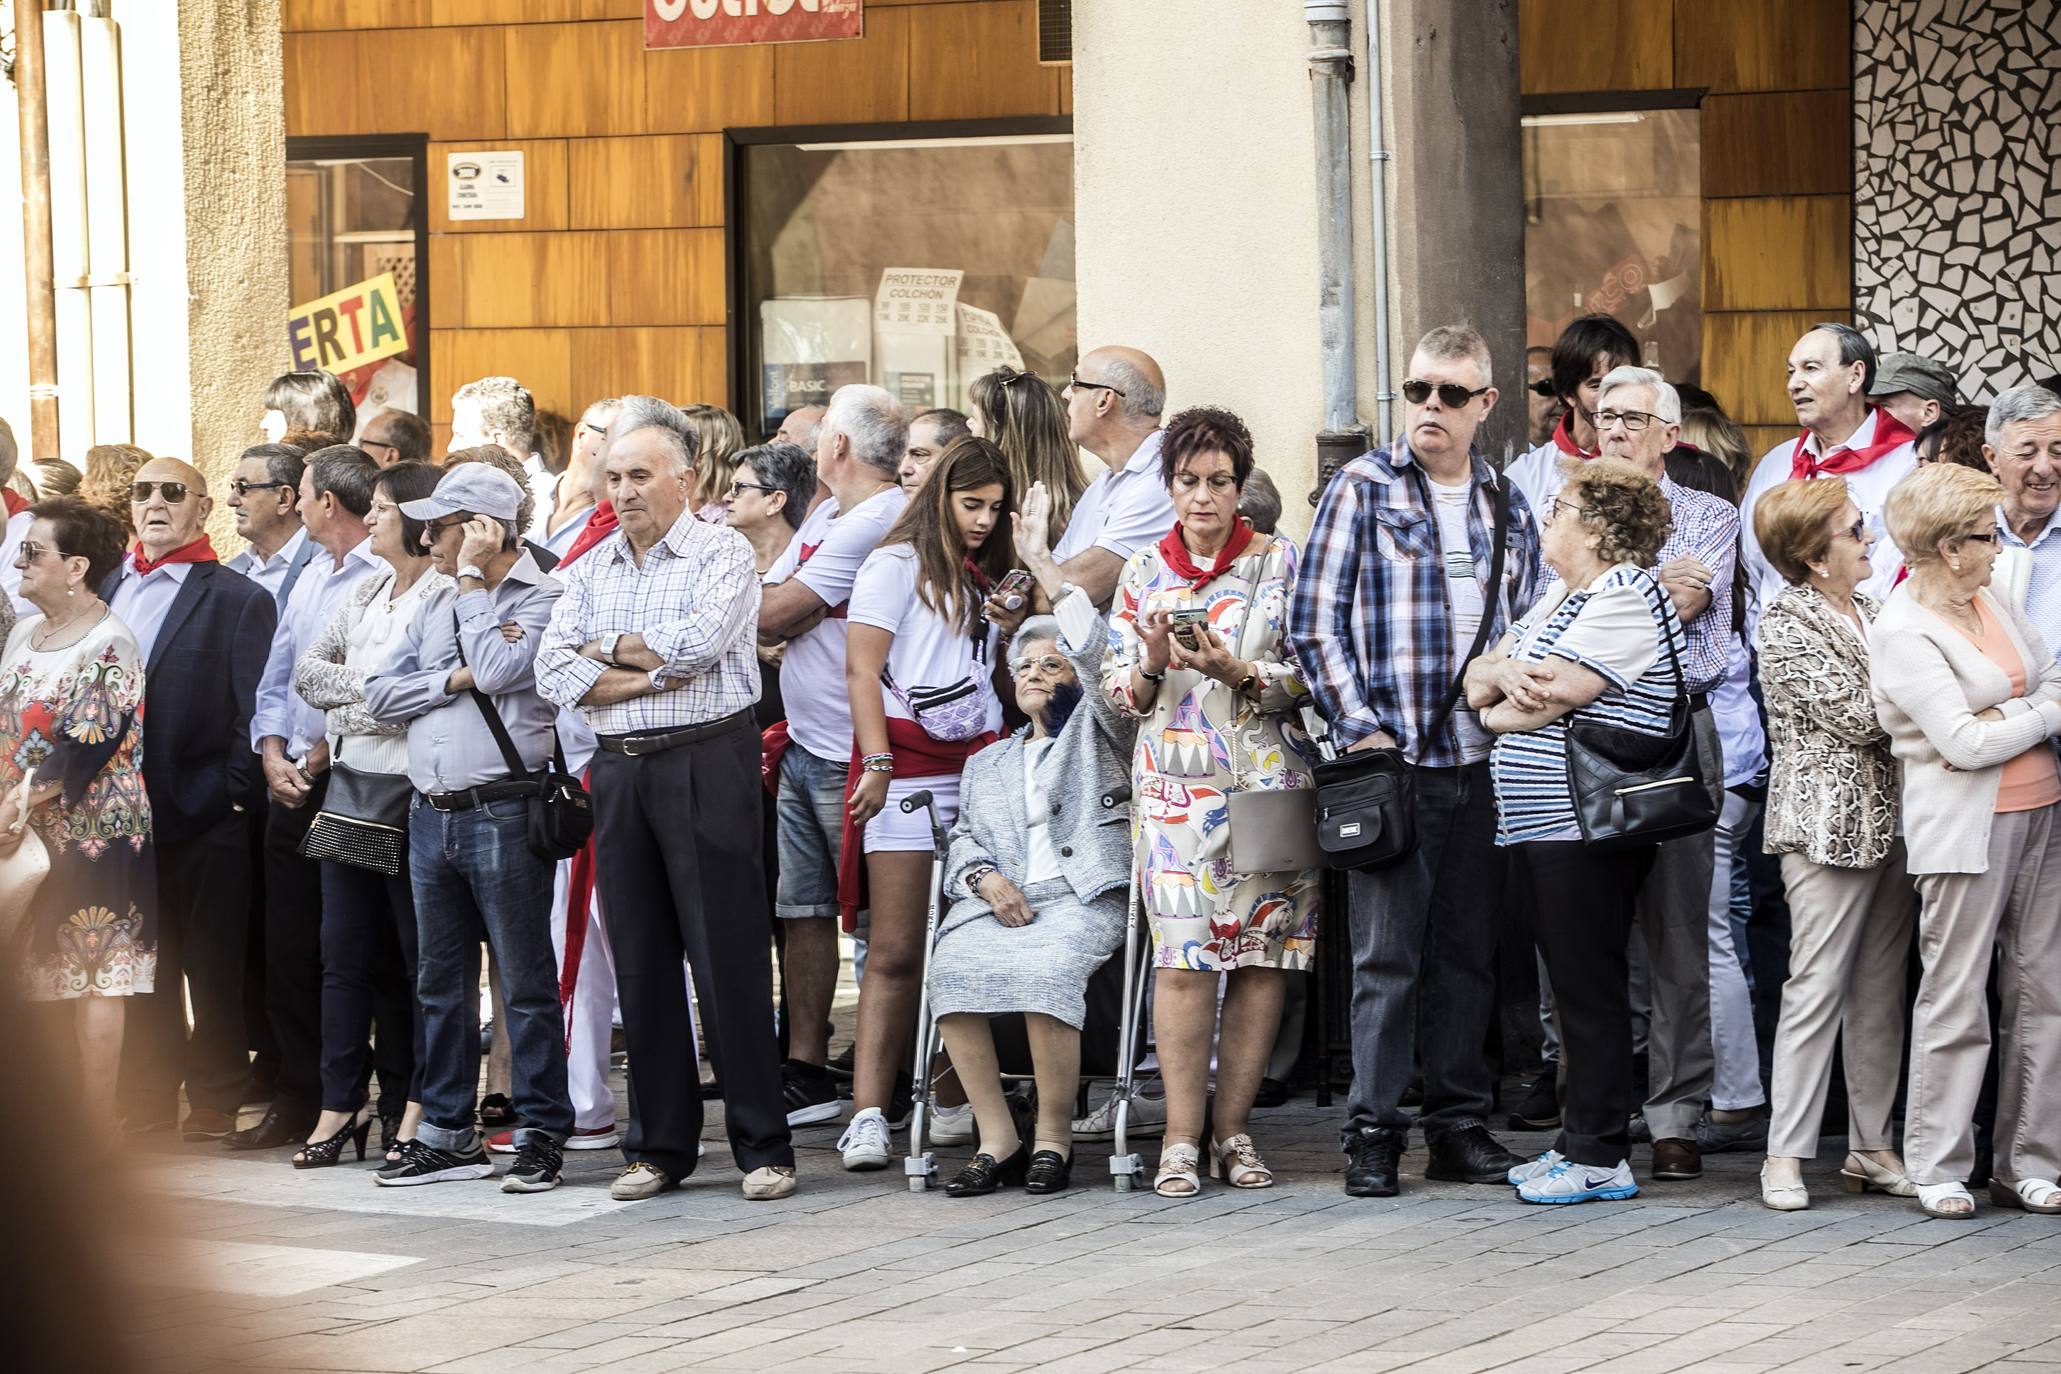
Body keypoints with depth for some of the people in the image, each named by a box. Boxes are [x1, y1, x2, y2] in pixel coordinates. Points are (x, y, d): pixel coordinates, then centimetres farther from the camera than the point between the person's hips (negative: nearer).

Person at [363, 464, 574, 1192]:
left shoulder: (542, 598, -5)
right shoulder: (435, 603, 16)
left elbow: (496, 669, -21)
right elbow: (379, 694, 10)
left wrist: (472, 578, -11)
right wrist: (452, 680, -7)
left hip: (502, 811, -7)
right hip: (431, 814, 7)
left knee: (525, 982, -2)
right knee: (441, 984, 12)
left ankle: (543, 1133, 3)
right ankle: (447, 1133, 19)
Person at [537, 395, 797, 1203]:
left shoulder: (722, 553, 0)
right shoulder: (591, 570, 15)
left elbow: (697, 642, -17)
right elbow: (555, 674, 2)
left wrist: (609, 648, -2)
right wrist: (652, 675, -9)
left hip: (706, 764, -5)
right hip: (619, 771, 5)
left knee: (727, 957, -6)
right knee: (641, 961, 7)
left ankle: (763, 1146, -2)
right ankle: (661, 1145, 14)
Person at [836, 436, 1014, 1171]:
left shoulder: (985, 576, 24)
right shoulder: (898, 564, 4)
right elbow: (862, 668, -5)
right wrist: (875, 763, -14)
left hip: (978, 764, 6)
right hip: (910, 765, -6)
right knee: (896, 950, -11)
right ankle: (868, 1115, -14)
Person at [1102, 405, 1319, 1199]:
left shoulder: (1280, 562, 7)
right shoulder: (1145, 572, 12)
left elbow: (1308, 676, 1)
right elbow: (1117, 689, 11)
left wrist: (1241, 672, -16)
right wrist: (1152, 664, -10)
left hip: (1266, 777, 0)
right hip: (1175, 781, 1)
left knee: (1261, 954, -2)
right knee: (1182, 955, -9)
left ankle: (1233, 1129, 5)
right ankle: (1181, 1138, -6)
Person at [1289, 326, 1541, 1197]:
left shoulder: (1506, 505, 14)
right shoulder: (1363, 489, 1)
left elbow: (1527, 627, 20)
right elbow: (1314, 624, -3)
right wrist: (1360, 727, -10)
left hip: (1483, 764, 4)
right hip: (1394, 760, -4)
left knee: (1468, 951, 8)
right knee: (1387, 952, -4)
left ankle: (1460, 1124, 14)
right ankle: (1373, 1132, 0)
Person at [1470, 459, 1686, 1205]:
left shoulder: (1628, 600, -13)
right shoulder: (1561, 596, 19)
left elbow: (1548, 700, -19)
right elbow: (1478, 678, 16)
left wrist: (1498, 710, 1)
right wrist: (1503, 673, -7)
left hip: (1589, 827, -9)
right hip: (1538, 825, 10)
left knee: (1590, 988, -6)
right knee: (1573, 987, 12)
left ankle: (1599, 1157, -2)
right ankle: (1578, 1142, 17)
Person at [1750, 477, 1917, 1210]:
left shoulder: (1873, 612, 15)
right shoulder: (1787, 626, -8)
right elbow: (1852, 715, -15)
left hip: (1890, 816, 7)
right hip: (1830, 820, -7)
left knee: (1881, 990, 9)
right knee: (1817, 987, -7)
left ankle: (1872, 1144, 15)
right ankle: (1785, 1154, -2)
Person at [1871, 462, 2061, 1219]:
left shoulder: (1990, 602, 13)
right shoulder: (1903, 634, -11)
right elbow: (1965, 743, -16)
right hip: (1966, 828, -7)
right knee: (1956, 995, -4)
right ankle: (1938, 1166, 5)